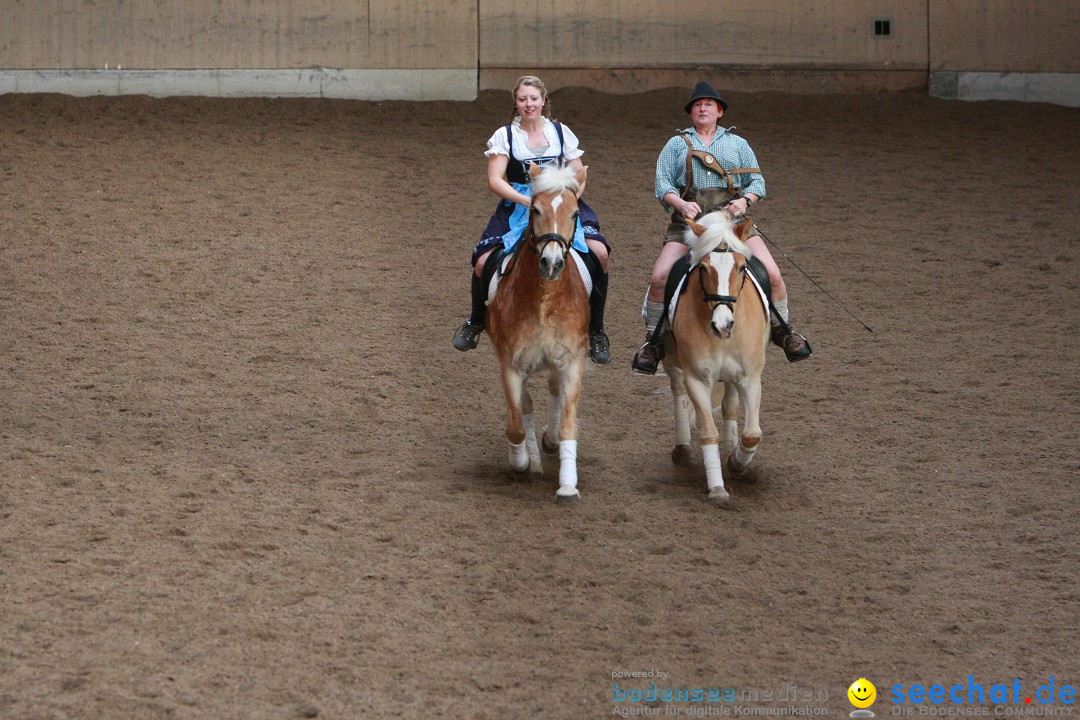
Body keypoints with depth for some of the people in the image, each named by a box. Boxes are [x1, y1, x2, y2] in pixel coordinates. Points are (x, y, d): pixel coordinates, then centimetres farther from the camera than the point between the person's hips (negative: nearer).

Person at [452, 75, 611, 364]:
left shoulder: (561, 132, 9)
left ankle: (596, 332, -6)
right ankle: (475, 322, 16)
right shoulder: (505, 135, 3)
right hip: (517, 207, -1)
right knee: (484, 262, -17)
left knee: (598, 252, -22)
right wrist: (528, 201, -22)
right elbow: (495, 180, -7)